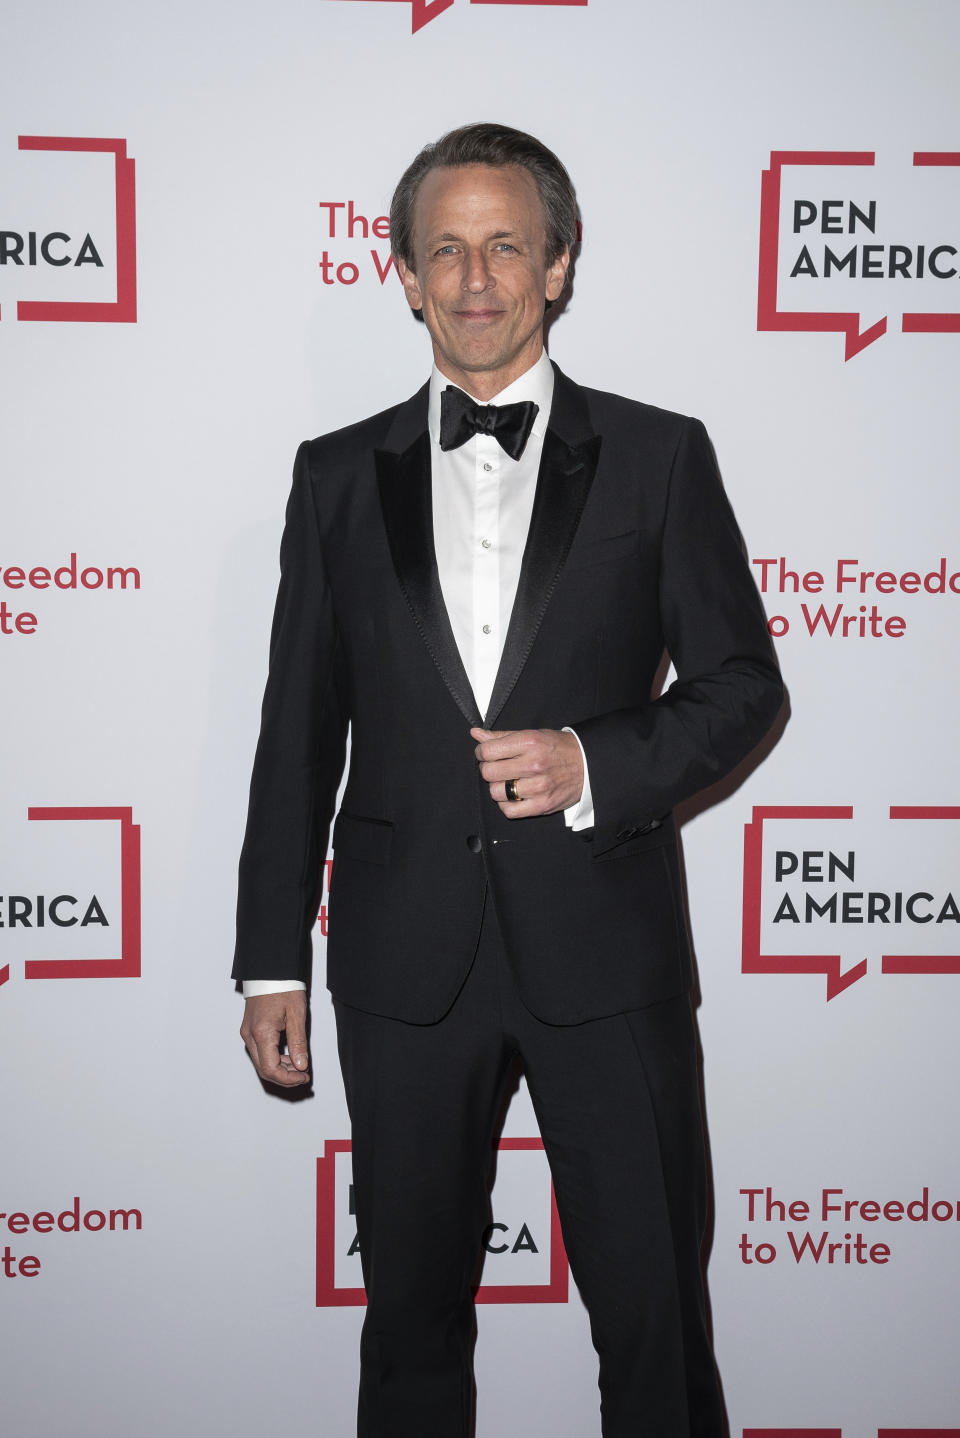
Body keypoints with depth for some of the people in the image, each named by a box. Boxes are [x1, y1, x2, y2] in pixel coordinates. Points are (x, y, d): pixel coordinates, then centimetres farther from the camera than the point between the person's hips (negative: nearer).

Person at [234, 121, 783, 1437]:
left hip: (604, 947, -1)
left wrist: (598, 763, -14)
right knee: (411, 1313, 14)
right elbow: (300, 729, 8)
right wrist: (272, 959, 6)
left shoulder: (659, 457, 3)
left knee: (654, 1313, 7)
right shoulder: (340, 476, 8)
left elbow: (742, 680, 4)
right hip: (405, 961, 2)